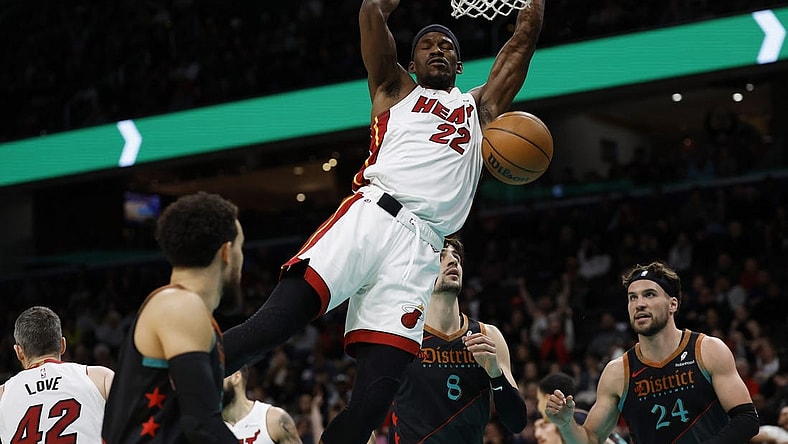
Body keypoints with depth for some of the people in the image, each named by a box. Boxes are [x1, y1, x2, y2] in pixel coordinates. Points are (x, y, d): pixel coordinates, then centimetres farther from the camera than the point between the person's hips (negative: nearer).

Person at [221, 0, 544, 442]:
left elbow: (524, 38, 32)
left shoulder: (479, 108, 32)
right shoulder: (396, 91, 25)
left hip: (419, 248, 2)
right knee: (279, 318, -23)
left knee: (376, 396, -12)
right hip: (369, 216, -2)